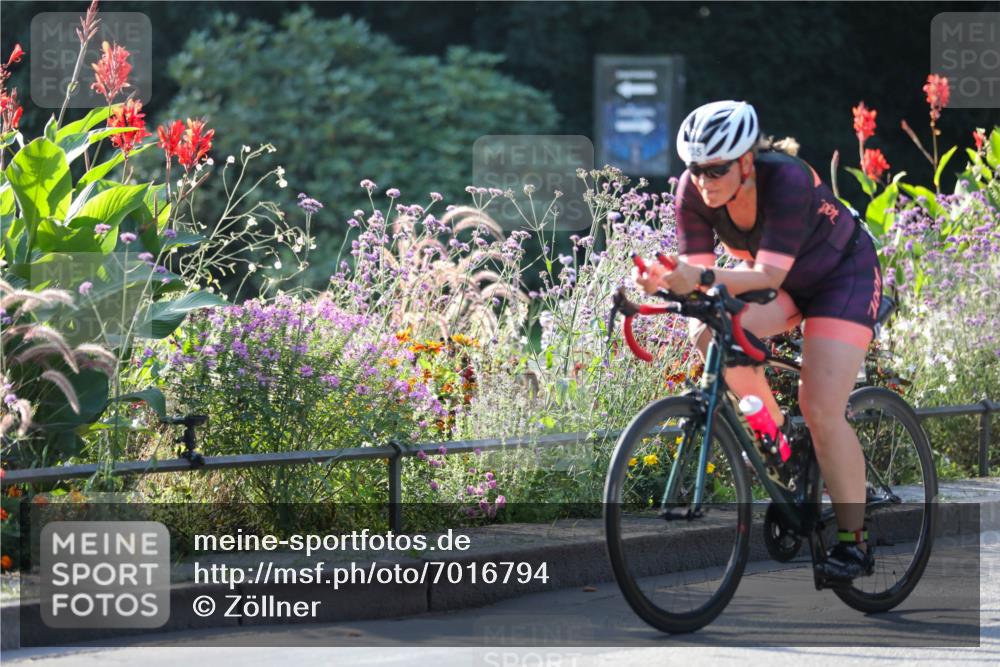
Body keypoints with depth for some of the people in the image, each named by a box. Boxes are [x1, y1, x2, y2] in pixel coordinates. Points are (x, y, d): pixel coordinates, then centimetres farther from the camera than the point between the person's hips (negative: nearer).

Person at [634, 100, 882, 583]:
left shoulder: (787, 180, -36)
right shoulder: (694, 191, -21)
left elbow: (769, 276, -41)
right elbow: (698, 273, -21)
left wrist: (704, 278, -57)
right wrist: (665, 281, -43)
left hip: (842, 277, -5)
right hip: (785, 287, 5)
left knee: (822, 411, -18)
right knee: (707, 334, -23)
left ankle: (854, 541, -7)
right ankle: (775, 434, -1)